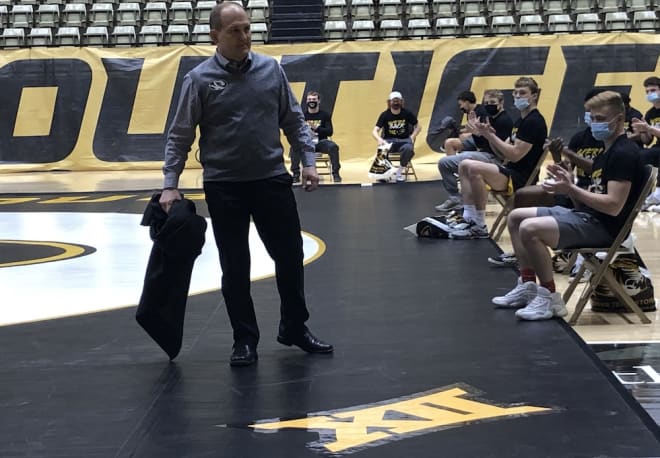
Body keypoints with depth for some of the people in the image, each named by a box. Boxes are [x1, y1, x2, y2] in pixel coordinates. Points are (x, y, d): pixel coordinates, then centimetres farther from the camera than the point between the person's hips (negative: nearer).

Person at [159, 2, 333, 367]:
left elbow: (294, 121, 9)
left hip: (272, 179, 3)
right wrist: (170, 184, -10)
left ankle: (295, 328, 26)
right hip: (224, 186, -2)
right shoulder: (199, 79, -5)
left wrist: (308, 160, 0)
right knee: (235, 267, 4)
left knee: (290, 255, 8)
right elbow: (179, 137, -3)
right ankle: (245, 340, 18)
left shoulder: (271, 69, 2)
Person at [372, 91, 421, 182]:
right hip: (389, 140, 0)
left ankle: (400, 171, -12)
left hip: (404, 140, 0)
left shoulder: (407, 113, 1)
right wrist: (379, 139, -30)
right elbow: (375, 131, -7)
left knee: (409, 148, -36)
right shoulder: (385, 115, -1)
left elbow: (418, 127, 10)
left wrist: (412, 137, -10)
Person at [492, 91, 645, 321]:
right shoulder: (605, 154, 18)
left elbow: (613, 206, -24)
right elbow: (587, 201, 14)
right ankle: (528, 286, 12)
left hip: (604, 227, -11)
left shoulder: (624, 154, -14)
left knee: (530, 229, -28)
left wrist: (571, 189, -21)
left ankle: (550, 299, -16)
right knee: (516, 217, 13)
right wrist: (569, 183, -3)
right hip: (585, 216, 11)